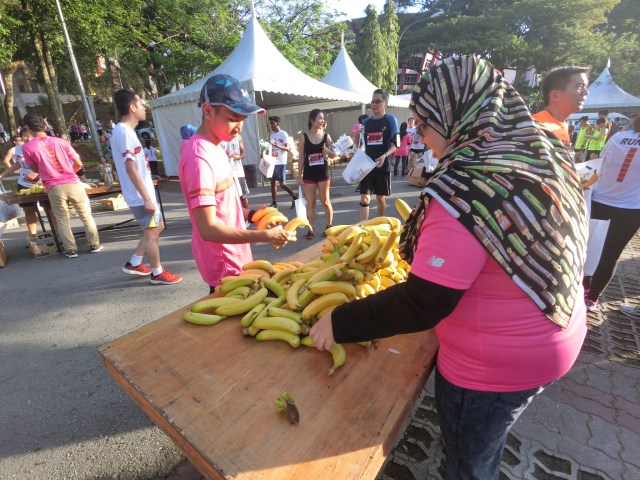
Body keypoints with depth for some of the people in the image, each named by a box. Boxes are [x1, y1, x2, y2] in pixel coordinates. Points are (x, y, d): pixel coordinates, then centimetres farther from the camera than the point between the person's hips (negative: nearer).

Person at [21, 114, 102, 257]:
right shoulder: (60, 141, 5)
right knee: (86, 216, 12)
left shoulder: (27, 147, 1)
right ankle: (95, 245, 15)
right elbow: (78, 164, 7)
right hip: (73, 184, 1)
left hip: (54, 188, -1)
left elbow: (35, 170, 11)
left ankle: (71, 250, 13)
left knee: (62, 220, 11)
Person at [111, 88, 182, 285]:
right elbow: (130, 168, -22)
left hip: (142, 193, 10)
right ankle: (157, 273, 13)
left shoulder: (124, 130, 15)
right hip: (140, 195, -10)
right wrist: (147, 198, -23)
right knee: (151, 232, 0)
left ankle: (134, 264, 27)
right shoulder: (125, 132, -16)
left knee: (158, 227, 18)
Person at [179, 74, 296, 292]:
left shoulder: (215, 148, 7)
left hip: (236, 257, 9)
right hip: (224, 268, -9)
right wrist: (266, 236, -26)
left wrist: (250, 215, 2)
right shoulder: (198, 157, -23)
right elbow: (208, 229, -26)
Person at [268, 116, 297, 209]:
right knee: (273, 182, 8)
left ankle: (295, 197, 7)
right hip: (273, 162, 7)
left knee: (282, 184, -8)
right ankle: (274, 202, 16)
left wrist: (277, 146, -27)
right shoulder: (271, 135, 14)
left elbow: (288, 149, -13)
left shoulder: (283, 134, -7)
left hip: (281, 163, -7)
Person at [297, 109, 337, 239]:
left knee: (325, 201, 7)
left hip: (323, 173, 0)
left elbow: (333, 155, 7)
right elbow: (301, 158, 1)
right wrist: (299, 175, -1)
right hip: (309, 174, 0)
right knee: (310, 203, 5)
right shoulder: (303, 137, -2)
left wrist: (329, 151, -16)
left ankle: (329, 226, 22)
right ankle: (311, 229, 15)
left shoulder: (326, 136, 1)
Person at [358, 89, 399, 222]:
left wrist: (384, 156, -24)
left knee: (381, 197, 11)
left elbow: (396, 144, -9)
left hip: (383, 165, -2)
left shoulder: (391, 120, -2)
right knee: (364, 197, -5)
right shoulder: (366, 121, 10)